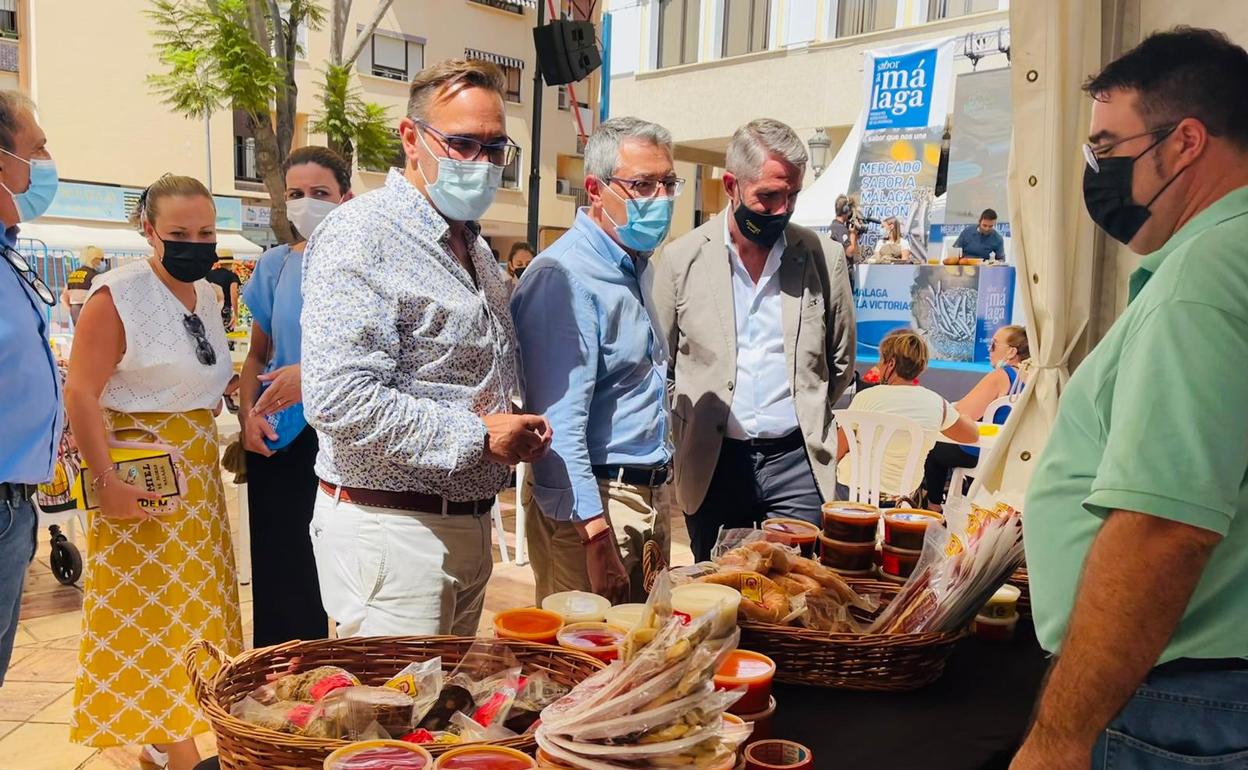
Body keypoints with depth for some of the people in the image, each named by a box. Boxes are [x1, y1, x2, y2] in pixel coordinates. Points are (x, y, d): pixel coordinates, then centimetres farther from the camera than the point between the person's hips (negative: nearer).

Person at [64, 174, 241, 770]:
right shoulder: (117, 296, -15)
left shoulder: (205, 294, 9)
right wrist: (106, 481, -22)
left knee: (195, 604, 15)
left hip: (197, 476, 8)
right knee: (148, 613, 0)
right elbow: (80, 394, -18)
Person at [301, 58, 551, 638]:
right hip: (390, 523, -9)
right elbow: (338, 400, -26)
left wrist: (518, 431, 7)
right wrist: (477, 436, -19)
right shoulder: (361, 237, -15)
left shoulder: (474, 247, 15)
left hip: (467, 522, 9)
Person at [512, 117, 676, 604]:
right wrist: (596, 539, -27)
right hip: (592, 502, -9)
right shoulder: (564, 277, -18)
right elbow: (559, 426, -24)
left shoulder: (639, 268, 12)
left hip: (650, 497, 9)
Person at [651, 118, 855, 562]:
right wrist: (686, 430, 5)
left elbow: (840, 363, 13)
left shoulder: (823, 258, 1)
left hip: (796, 461, 0)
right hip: (710, 463, 0)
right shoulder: (682, 258, -1)